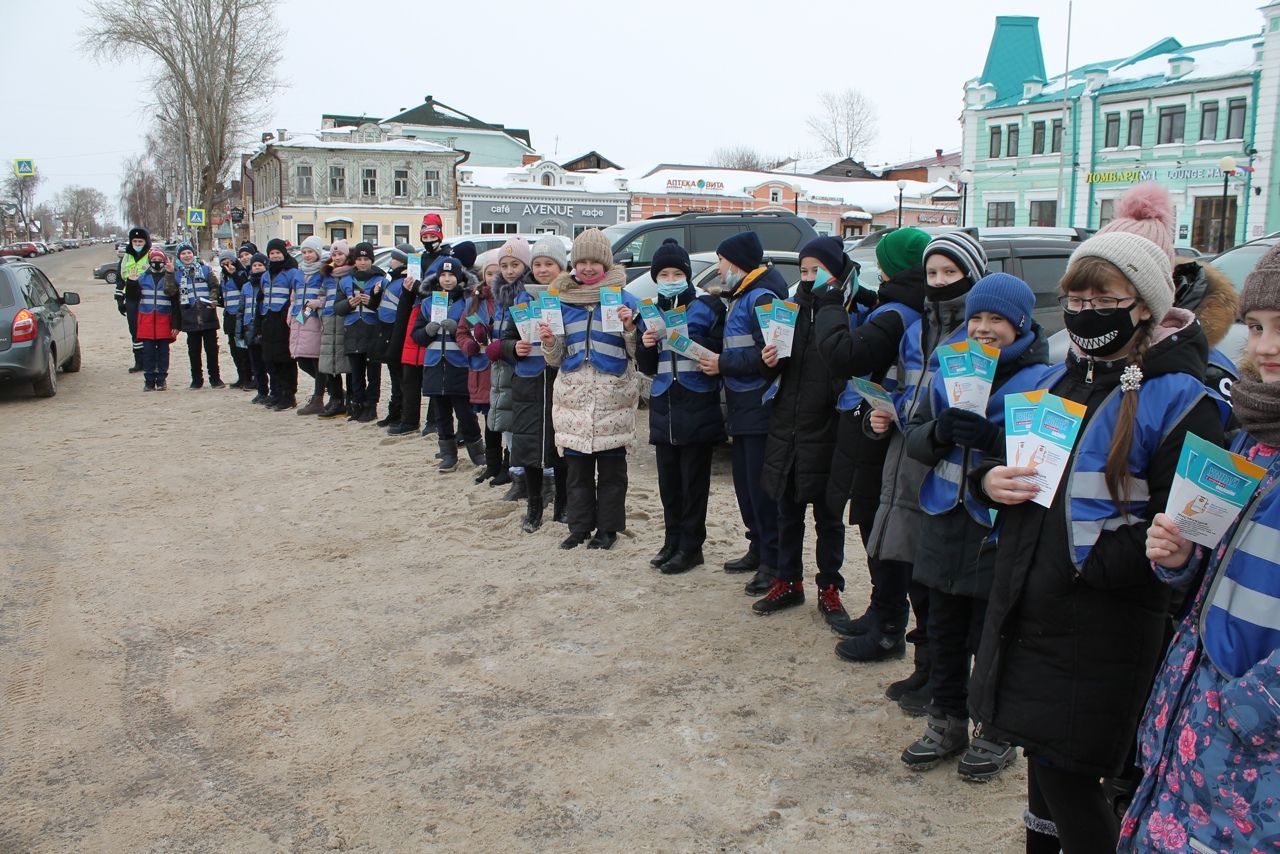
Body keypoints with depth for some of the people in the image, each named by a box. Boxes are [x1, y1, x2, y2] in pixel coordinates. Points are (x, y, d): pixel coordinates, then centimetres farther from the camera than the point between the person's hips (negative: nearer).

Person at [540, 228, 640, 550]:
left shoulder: (623, 300, 0)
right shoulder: (564, 301, 9)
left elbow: (639, 353, -1)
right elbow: (555, 359, 12)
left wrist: (629, 327, -17)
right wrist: (548, 341, -8)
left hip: (613, 397, -3)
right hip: (573, 396, 3)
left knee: (611, 465, 5)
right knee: (576, 466, 9)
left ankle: (608, 527, 15)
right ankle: (579, 526, 19)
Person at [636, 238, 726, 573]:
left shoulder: (707, 305, -1)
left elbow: (720, 349, -9)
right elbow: (647, 367, 16)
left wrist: (688, 337, -21)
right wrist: (647, 346, -4)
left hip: (697, 406, -5)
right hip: (664, 406, 5)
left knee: (694, 481, 0)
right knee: (668, 480, 10)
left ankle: (691, 546, 8)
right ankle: (672, 541, 22)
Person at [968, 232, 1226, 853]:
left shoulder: (1179, 400, -12)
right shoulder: (1062, 380, 10)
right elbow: (1005, 458, 19)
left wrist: (1092, 563, -23)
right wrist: (989, 480, -3)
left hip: (1101, 622, -7)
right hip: (1026, 606, 7)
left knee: (1067, 775, 0)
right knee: (1040, 759, 18)